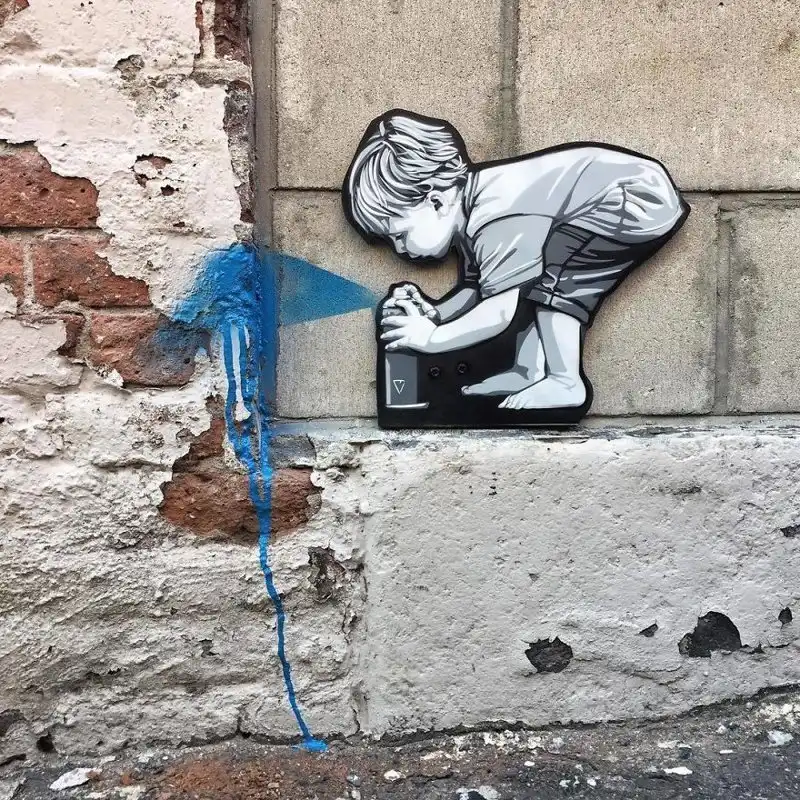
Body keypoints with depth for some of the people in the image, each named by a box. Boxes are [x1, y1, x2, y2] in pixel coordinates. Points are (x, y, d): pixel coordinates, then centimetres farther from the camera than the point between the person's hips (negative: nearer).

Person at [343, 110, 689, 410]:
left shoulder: (494, 217, -28)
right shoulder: (470, 210, 3)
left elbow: (498, 314, -28)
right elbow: (474, 290, 13)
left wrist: (431, 338, -18)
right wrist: (433, 313, -4)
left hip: (644, 198, -10)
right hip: (622, 198, 10)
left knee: (549, 269, -18)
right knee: (525, 276, 10)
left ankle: (565, 382, -9)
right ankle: (528, 372, 11)